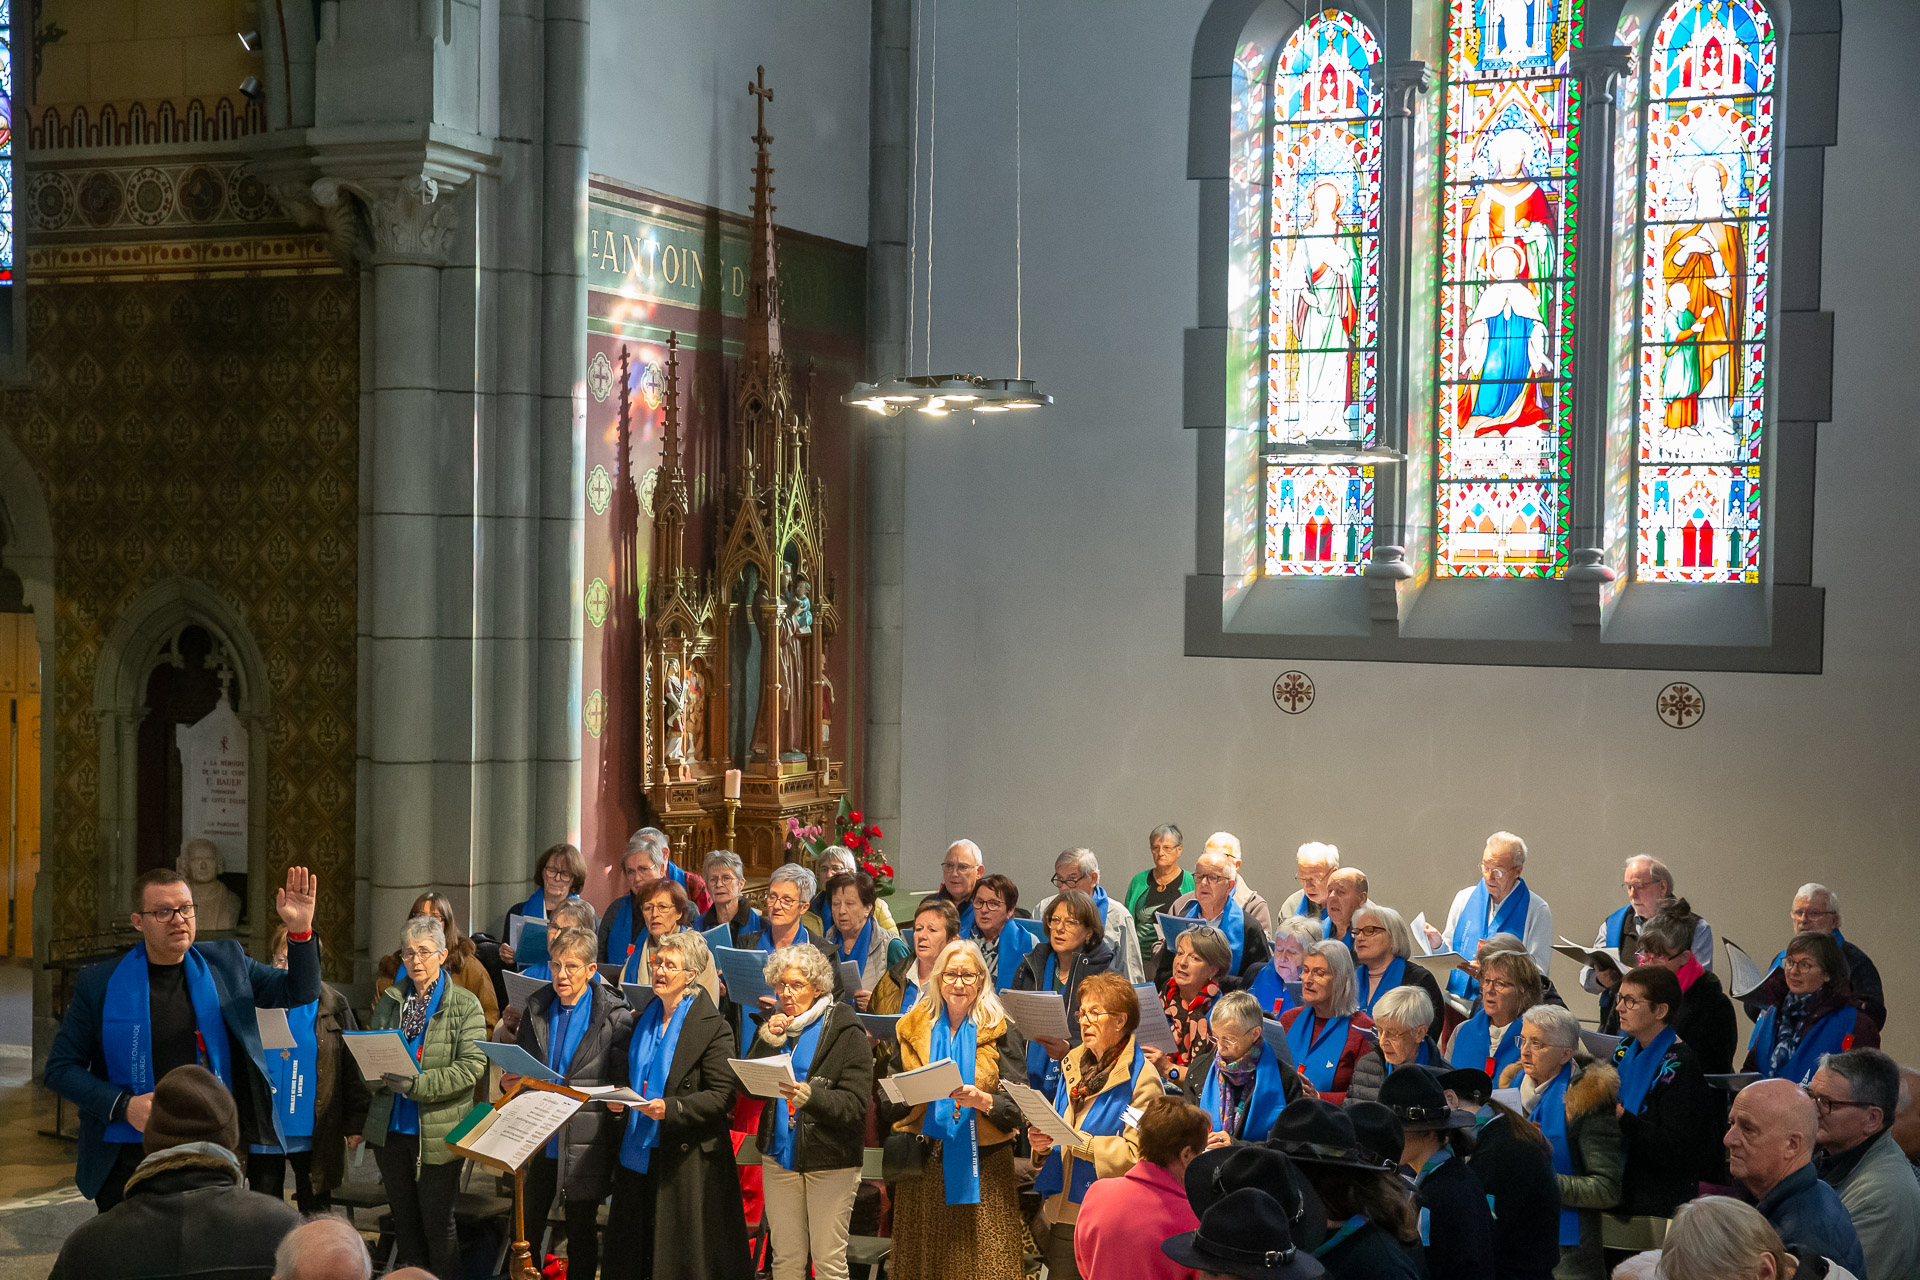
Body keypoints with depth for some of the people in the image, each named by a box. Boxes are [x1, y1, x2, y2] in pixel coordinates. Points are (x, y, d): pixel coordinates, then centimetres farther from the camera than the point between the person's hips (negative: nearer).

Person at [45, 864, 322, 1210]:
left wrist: (300, 932, -10)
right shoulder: (99, 983, -1)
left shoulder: (225, 962, 5)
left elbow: (300, 993, 9)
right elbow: (60, 1068, 2)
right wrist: (122, 1106, -13)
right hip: (132, 1160, -2)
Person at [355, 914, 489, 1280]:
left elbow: (472, 1066, -13)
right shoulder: (389, 1002, 9)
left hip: (438, 1134, -4)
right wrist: (358, 1123, 11)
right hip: (390, 1129, 4)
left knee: (437, 1222, 2)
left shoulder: (465, 1005, -4)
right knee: (404, 1220, 13)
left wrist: (418, 1084, -24)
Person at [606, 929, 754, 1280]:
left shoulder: (713, 1027, -9)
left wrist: (670, 1108, -25)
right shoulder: (643, 1019, 12)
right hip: (638, 1154, 6)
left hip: (688, 1158, -6)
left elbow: (721, 1097, -14)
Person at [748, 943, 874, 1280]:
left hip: (831, 1159, -5)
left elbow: (855, 1102, -15)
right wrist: (768, 1041, -9)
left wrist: (809, 1095, -31)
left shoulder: (845, 1030, -6)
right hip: (779, 1154, 5)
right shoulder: (774, 1024, 11)